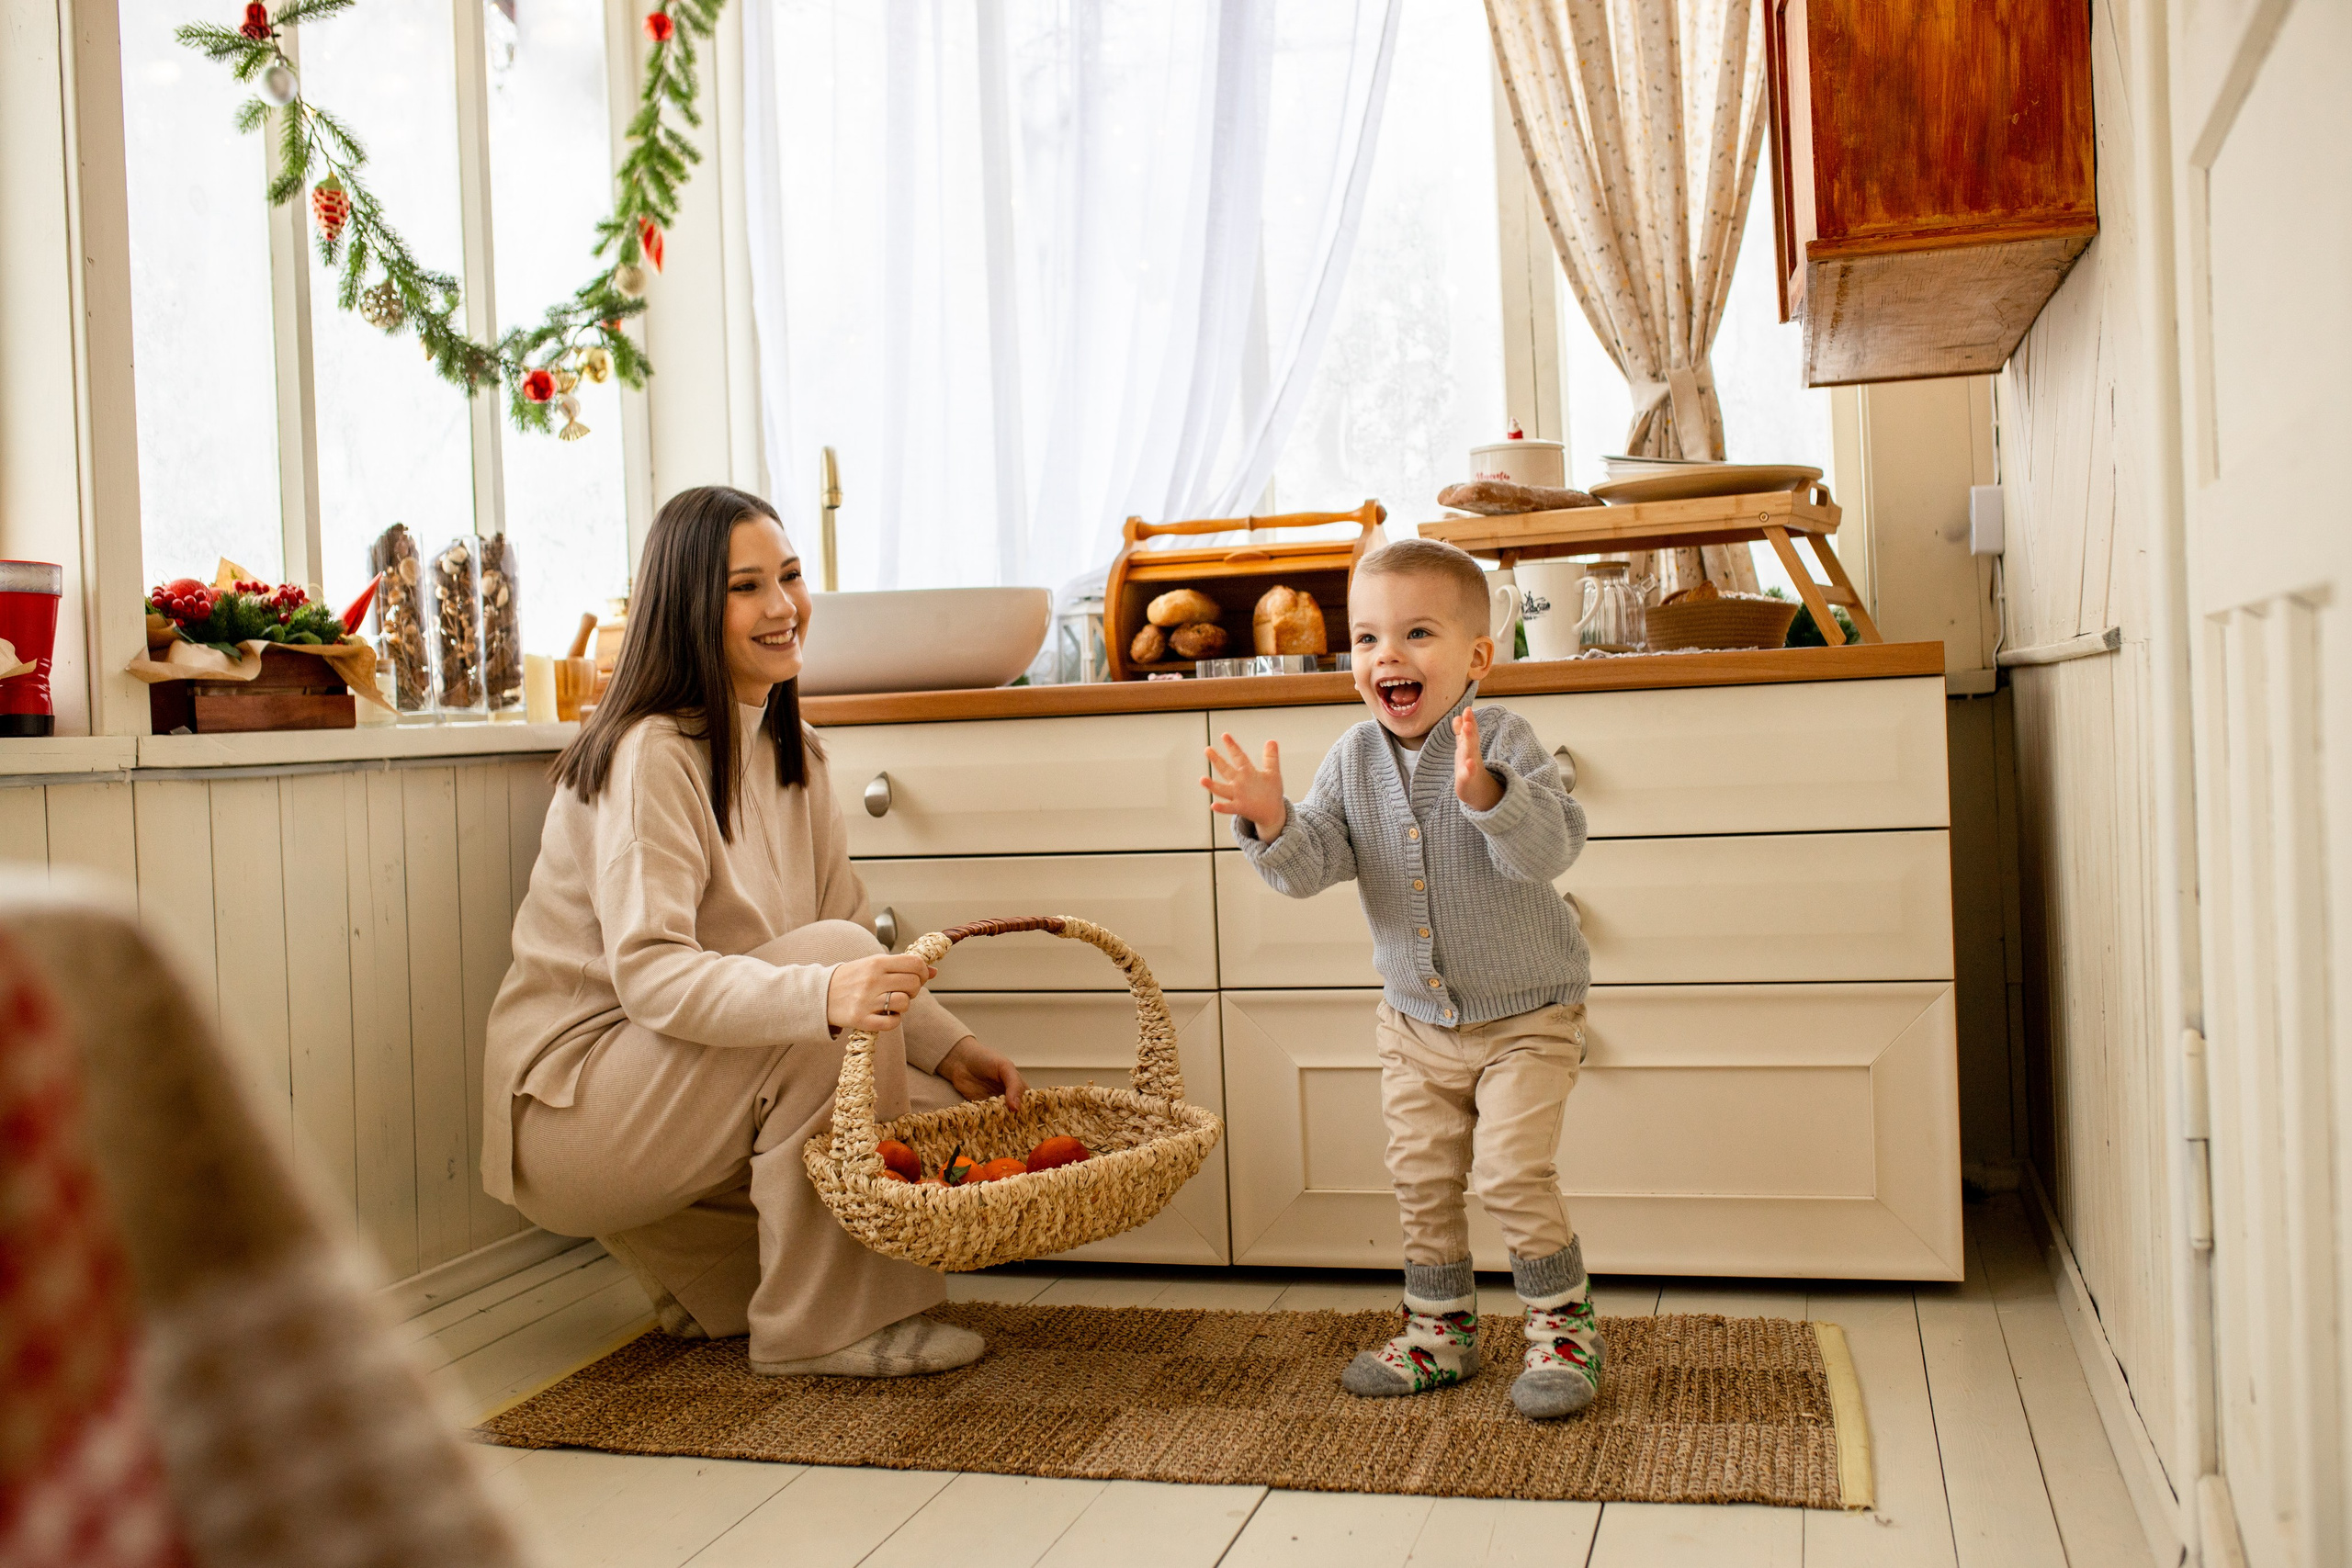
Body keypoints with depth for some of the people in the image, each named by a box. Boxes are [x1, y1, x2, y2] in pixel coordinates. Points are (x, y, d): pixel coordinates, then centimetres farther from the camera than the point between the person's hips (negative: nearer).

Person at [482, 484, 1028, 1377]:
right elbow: (649, 975, -29)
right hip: (567, 1103, -8)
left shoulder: (790, 755, 9)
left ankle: (711, 1272, 12)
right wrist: (825, 993, -44)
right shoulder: (651, 753, -18)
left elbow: (855, 955, 7)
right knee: (832, 959, -28)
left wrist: (950, 1048, -8)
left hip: (680, 1093, 8)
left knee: (937, 1112, -9)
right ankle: (817, 1326, -19)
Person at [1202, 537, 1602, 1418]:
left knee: (1512, 1173, -11)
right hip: (1417, 1021, 5)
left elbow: (1552, 847, -31)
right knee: (1420, 1179, 10)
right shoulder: (1353, 760, -4)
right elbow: (1312, 866, -9)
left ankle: (1565, 1329, 10)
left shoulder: (1503, 742, -18)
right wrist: (1272, 823, -29)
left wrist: (1483, 791, -48)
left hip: (1526, 1013, -5)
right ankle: (1440, 1332, 28)